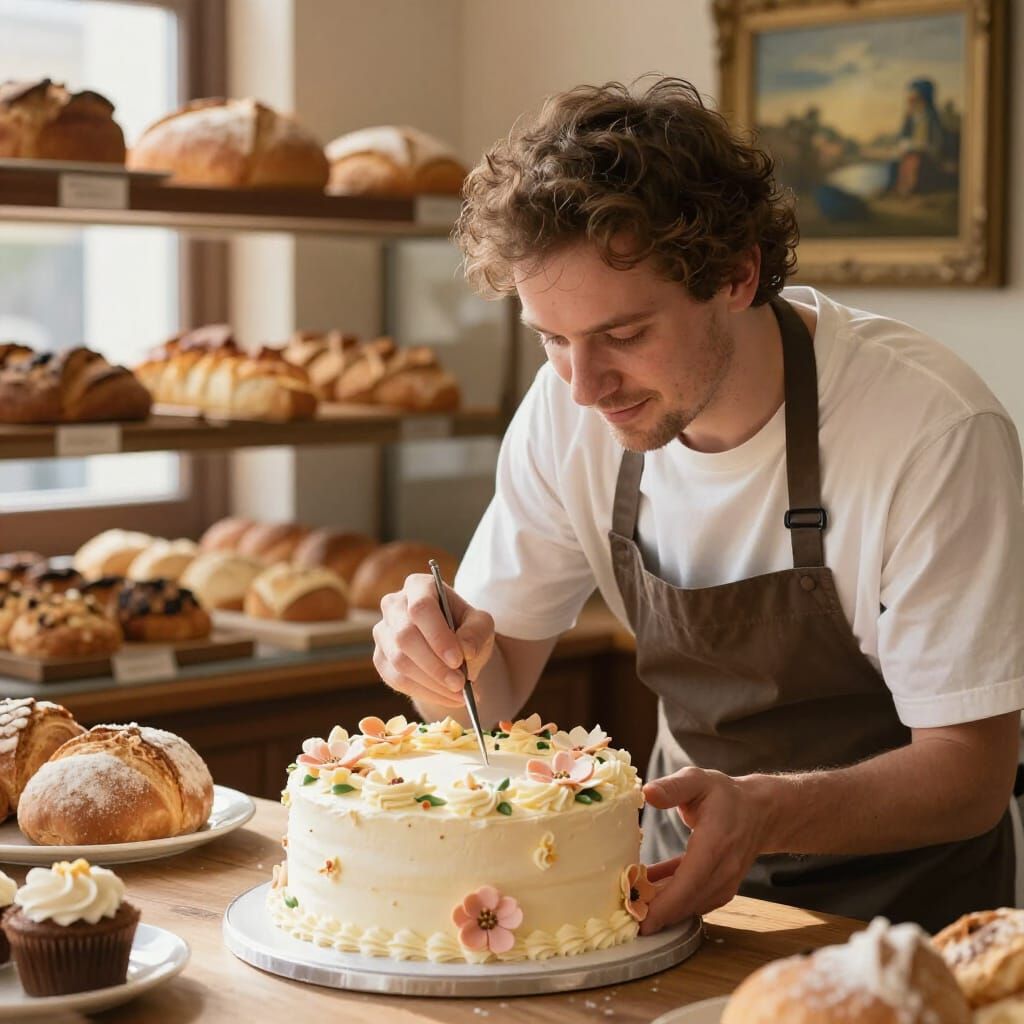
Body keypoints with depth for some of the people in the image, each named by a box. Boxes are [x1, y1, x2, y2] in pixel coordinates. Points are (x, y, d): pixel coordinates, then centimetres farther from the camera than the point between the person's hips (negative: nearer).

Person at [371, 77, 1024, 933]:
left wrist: (762, 812, -35)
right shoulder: (569, 411, -8)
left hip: (900, 904, -4)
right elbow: (497, 690, 3)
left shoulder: (937, 435, -23)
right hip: (685, 872, 4)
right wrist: (444, 653, -20)